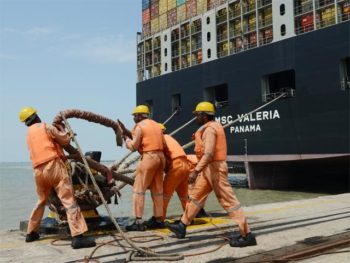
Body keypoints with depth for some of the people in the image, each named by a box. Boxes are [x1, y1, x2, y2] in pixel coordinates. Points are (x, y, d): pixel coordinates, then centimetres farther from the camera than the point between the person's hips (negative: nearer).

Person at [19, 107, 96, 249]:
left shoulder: (29, 135, 23)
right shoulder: (46, 127, 3)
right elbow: (66, 140, 7)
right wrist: (61, 128, 25)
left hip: (38, 171, 7)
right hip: (53, 165, -7)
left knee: (41, 201, 26)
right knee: (69, 200, -12)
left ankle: (31, 233, 33)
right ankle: (78, 236, -20)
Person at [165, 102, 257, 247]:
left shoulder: (209, 129, -16)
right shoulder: (214, 126, 16)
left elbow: (208, 154, -27)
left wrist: (196, 171, -29)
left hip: (214, 167, -11)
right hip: (209, 168, 11)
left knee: (228, 200, -8)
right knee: (196, 196, 16)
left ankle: (247, 235, -4)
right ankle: (182, 226, 26)